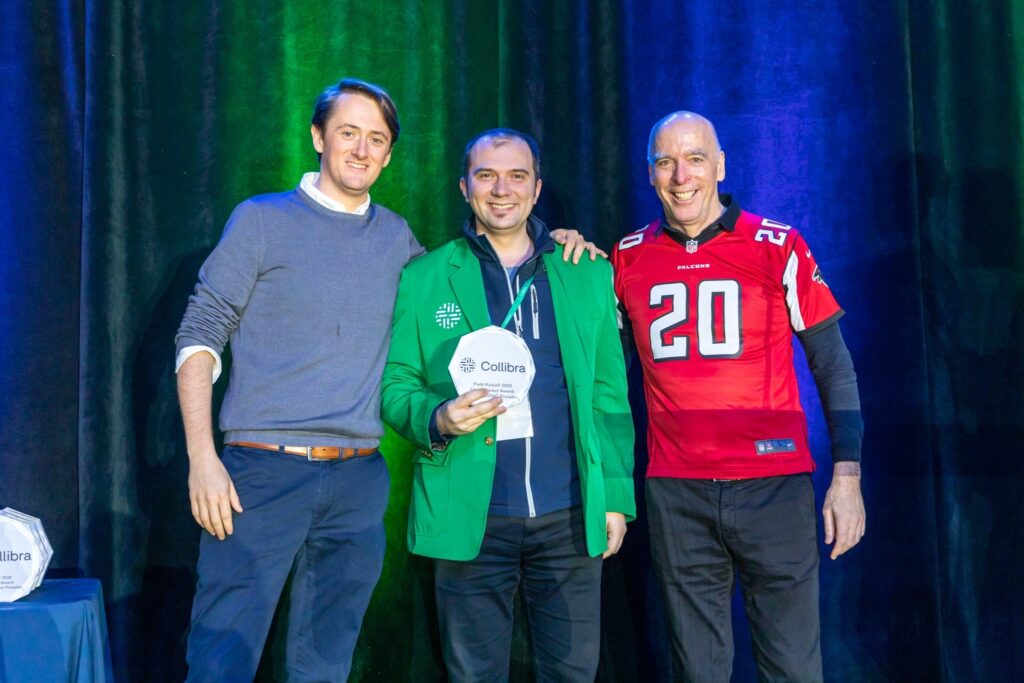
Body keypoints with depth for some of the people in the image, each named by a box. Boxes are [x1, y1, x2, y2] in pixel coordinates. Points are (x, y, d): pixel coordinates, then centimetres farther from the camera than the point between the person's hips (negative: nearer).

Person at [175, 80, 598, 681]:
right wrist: (202, 457, -11)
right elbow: (200, 335, 0)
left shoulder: (396, 236, 13)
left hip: (359, 482, 4)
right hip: (263, 473, -3)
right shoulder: (263, 220, 2)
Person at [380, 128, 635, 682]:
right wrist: (437, 418, -17)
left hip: (571, 517, 2)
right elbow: (395, 386, 4)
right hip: (470, 518, -1)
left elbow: (609, 395, 9)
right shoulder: (423, 279, 4)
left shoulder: (589, 274, 9)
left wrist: (617, 495, 3)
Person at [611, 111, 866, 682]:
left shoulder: (779, 248, -1)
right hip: (676, 494, 2)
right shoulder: (627, 259, 6)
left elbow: (833, 363, 3)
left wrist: (848, 474, -3)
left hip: (774, 485, -2)